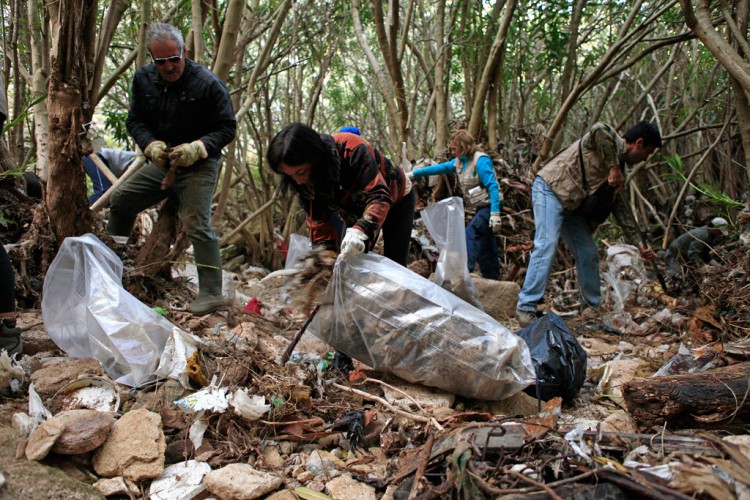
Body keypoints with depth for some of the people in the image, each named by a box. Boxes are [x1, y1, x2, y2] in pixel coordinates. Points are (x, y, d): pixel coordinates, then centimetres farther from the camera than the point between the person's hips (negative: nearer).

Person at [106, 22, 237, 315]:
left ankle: (212, 293, -15)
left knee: (197, 225, -18)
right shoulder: (143, 79, 1)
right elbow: (134, 120, 6)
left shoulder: (208, 84, -16)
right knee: (121, 200, 11)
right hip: (160, 163, 7)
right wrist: (151, 144, -15)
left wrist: (197, 147, -28)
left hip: (199, 166, -7)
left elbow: (227, 128, -12)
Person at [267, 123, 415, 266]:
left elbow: (379, 196, -44)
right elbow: (318, 221, -18)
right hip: (359, 210, 5)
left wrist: (361, 230, -59)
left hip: (395, 199, -4)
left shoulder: (352, 149, -39)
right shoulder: (303, 181, -22)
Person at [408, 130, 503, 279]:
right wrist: (413, 173, 15)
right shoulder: (460, 161, 8)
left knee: (470, 233, -22)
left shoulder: (481, 161, -16)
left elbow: (493, 187, -20)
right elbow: (440, 168, 15)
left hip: (490, 205, -9)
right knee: (484, 246, 10)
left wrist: (495, 214, -26)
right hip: (481, 207, 9)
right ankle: (492, 279, 16)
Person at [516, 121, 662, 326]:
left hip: (572, 204, 10)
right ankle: (526, 308, -21)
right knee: (546, 245, -21)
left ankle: (592, 308, 19)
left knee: (588, 253, 8)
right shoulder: (610, 140, -11)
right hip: (549, 189, -9)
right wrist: (613, 168, -30)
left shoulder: (619, 163, 15)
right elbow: (598, 129, -38)